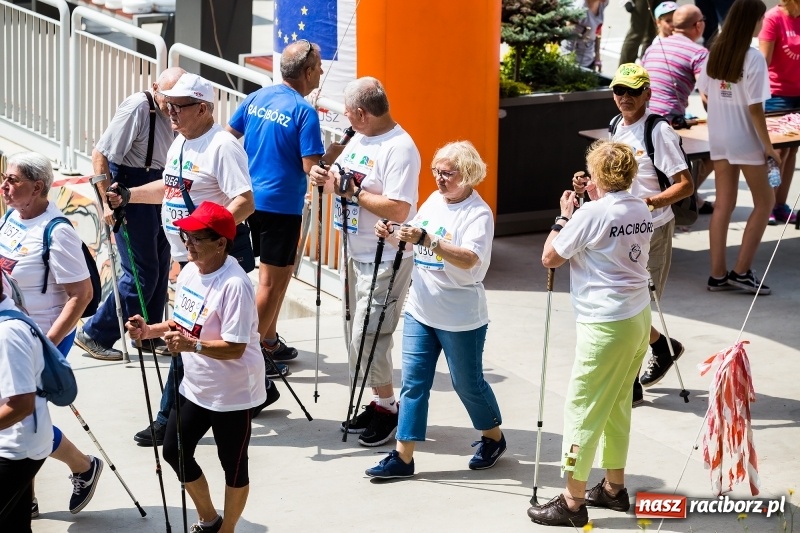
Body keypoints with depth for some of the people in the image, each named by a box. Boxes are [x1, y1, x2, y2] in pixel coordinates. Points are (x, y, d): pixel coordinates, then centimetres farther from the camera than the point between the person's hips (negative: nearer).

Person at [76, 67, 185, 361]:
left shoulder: (169, 113, 4)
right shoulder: (137, 107, -20)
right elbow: (100, 154, -21)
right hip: (131, 191, -8)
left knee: (159, 268, 14)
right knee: (142, 273, -7)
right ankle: (95, 334, 5)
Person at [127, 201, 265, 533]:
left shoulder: (234, 285, -27)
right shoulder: (189, 272, 1)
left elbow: (235, 347, -29)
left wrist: (193, 345, -41)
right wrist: (150, 331, -2)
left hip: (232, 394, -9)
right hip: (195, 387, 9)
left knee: (233, 466, 9)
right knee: (174, 451, 19)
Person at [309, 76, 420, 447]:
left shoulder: (400, 149, -21)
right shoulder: (359, 139, 8)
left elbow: (398, 209, -29)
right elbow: (342, 181, 18)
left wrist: (354, 193, -22)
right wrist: (324, 177, -4)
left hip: (386, 260, -10)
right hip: (355, 255, 10)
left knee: (368, 338, -8)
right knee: (355, 334, 14)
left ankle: (388, 408, 7)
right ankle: (377, 403, 25)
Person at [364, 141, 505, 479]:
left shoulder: (478, 213, -16)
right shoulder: (433, 201, 7)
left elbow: (469, 259, -30)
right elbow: (414, 245, 17)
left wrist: (427, 240, -39)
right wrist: (392, 237, -4)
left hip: (460, 319, -6)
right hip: (420, 310, 6)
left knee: (467, 383, 9)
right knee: (413, 382, 4)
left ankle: (493, 438, 33)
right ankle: (403, 456, 7)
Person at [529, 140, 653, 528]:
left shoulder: (591, 214, -16)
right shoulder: (642, 211, 7)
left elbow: (550, 258, -7)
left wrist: (564, 217, 4)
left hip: (606, 325, -8)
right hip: (639, 317, 9)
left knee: (582, 408, -2)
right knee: (618, 405, 19)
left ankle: (572, 502, 1)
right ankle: (613, 488, 28)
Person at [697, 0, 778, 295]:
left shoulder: (715, 52, 0)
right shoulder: (752, 57, -18)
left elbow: (704, 95, 8)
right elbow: (754, 108, -19)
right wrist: (769, 146, -11)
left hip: (718, 138, 6)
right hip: (746, 140, -6)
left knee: (723, 205, 11)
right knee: (764, 202, 9)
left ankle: (717, 274, 12)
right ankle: (741, 271, 6)